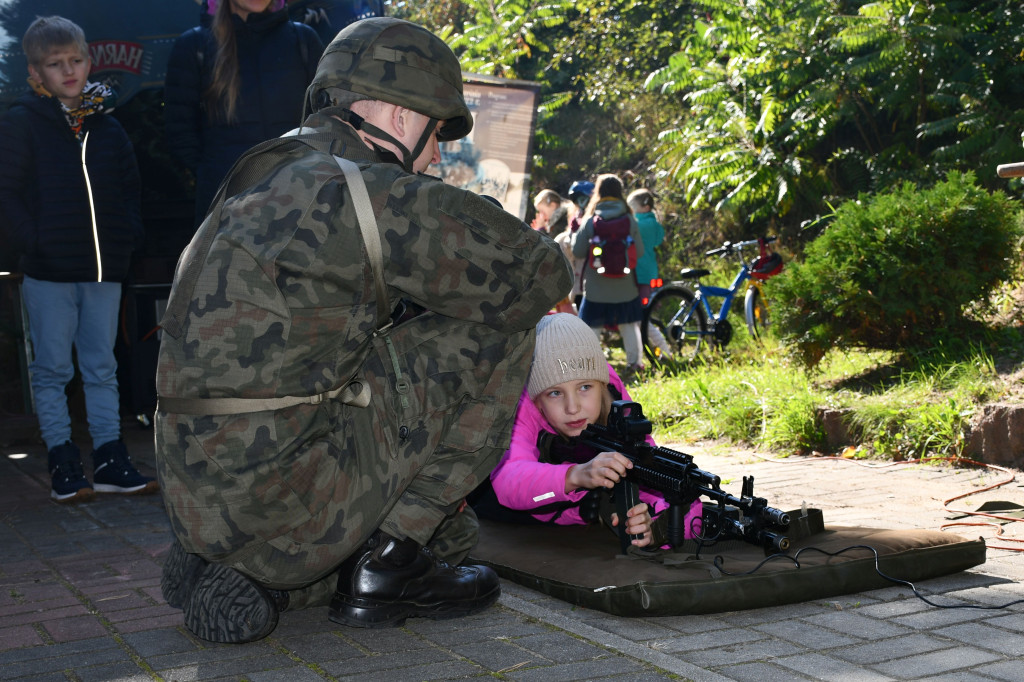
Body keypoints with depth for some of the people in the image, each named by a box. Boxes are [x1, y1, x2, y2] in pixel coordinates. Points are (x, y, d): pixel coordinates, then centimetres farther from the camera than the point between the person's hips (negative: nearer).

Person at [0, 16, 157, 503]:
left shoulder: (108, 127, 10)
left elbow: (129, 186, 17)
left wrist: (129, 235, 4)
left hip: (104, 269, 4)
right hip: (48, 272, -3)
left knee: (102, 368, 9)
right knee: (52, 369, 3)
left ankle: (110, 461, 14)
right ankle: (63, 463, 10)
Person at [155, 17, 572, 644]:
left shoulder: (256, 188, 16)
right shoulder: (366, 193, -13)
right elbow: (536, 273, -7)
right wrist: (546, 282, 16)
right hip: (286, 508, -9)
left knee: (454, 531, 29)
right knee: (497, 326, -2)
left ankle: (244, 575, 14)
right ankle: (392, 558, 2)